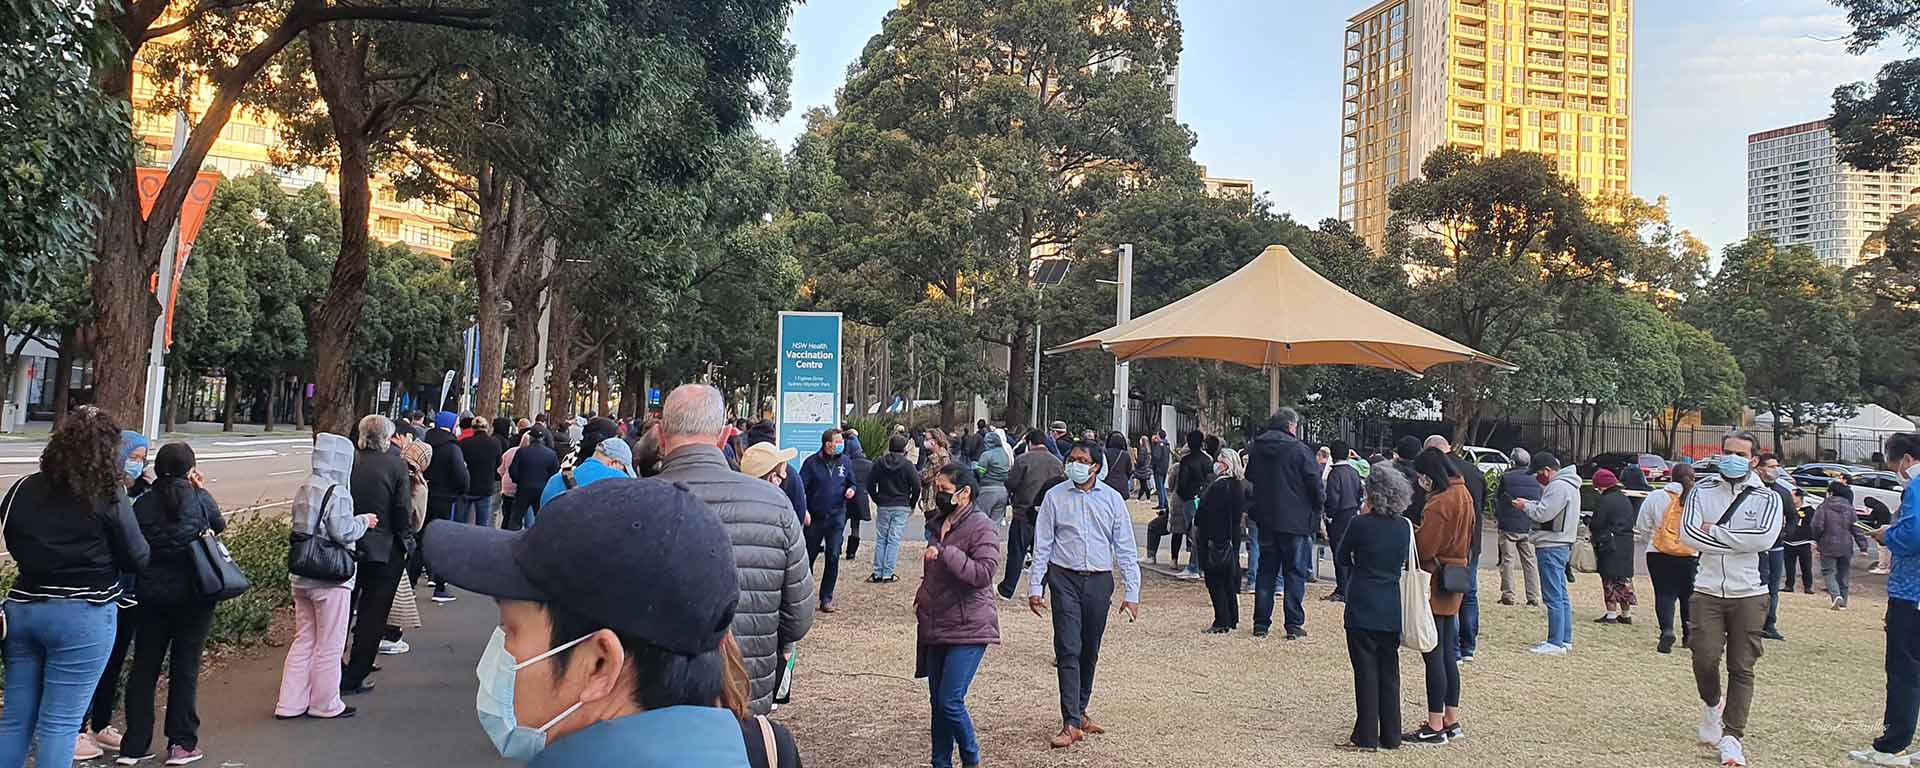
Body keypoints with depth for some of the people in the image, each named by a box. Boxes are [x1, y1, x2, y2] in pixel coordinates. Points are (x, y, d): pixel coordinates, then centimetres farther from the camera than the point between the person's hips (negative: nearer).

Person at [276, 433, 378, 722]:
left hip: (302, 576, 8)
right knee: (330, 644, 5)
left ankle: (290, 703, 20)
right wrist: (364, 521, -3)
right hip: (331, 578, -8)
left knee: (304, 639, 16)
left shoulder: (304, 489, 7)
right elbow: (344, 533, -21)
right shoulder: (337, 493, -18)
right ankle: (325, 704, 16)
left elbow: (301, 527, 12)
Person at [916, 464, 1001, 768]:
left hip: (968, 628, -8)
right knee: (938, 700, 12)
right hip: (937, 626, 8)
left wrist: (945, 552, -27)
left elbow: (984, 574, -26)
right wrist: (922, 597, 17)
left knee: (950, 701, -10)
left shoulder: (982, 527, -13)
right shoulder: (938, 523, 13)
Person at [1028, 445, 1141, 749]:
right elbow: (1042, 545, 4)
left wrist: (1131, 593, 1)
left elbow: (1125, 549, 5)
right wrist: (1035, 587, 0)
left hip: (1099, 581, 2)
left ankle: (1079, 711, 27)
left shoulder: (1112, 499, 4)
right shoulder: (1054, 497, 1)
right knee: (1068, 650, -8)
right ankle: (1072, 723, -7)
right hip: (1065, 578, -2)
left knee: (1089, 652, 11)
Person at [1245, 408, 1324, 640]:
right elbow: (1315, 484, -10)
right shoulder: (1299, 450, -11)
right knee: (1295, 572, 4)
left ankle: (1261, 623, 11)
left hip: (1265, 520, 5)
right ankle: (1294, 625, 4)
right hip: (1295, 522, -5)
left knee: (1266, 571, 11)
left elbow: (1248, 481, 12)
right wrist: (1316, 513, 5)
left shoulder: (1255, 448, 5)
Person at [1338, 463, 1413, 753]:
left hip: (1363, 609, -5)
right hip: (1392, 610, 5)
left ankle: (1366, 737, 4)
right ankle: (1390, 736, 20)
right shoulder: (1404, 527, 1)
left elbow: (1340, 558, -1)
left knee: (1366, 672, 1)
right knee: (1389, 671, 13)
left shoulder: (1360, 525, -14)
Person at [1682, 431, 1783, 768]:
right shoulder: (1702, 491, 5)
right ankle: (1711, 703, 25)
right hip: (1708, 591, 1)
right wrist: (1738, 542, -12)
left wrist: (1714, 532, -11)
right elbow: (1689, 533, -8)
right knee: (1705, 658, -6)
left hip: (1749, 594, -1)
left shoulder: (1767, 497, 3)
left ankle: (1731, 737, 6)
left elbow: (1764, 538, -16)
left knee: (1741, 668, 0)